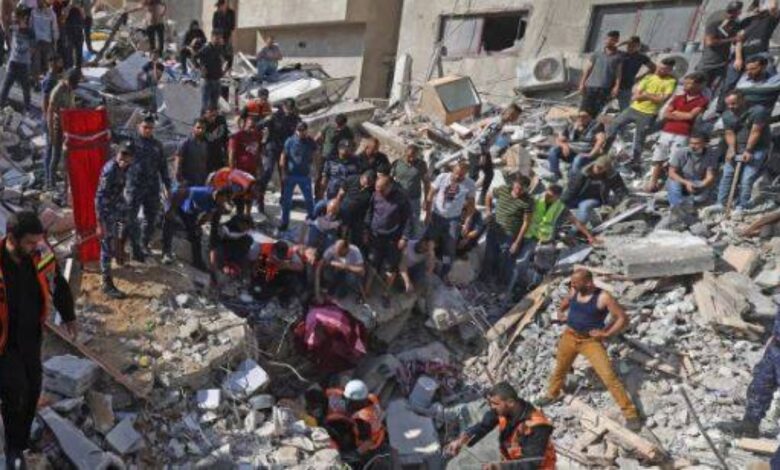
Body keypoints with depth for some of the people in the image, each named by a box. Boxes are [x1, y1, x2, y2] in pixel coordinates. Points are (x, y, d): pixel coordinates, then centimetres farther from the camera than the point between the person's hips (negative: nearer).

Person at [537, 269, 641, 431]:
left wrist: (605, 334, -18)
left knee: (609, 376, -12)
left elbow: (623, 319, -15)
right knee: (560, 368, 22)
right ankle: (552, 394, 50)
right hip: (569, 336, 6)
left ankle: (630, 413, -2)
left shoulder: (603, 297, -19)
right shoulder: (574, 292, -1)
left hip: (591, 341, -5)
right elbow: (564, 304, 20)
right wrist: (560, 313, -1)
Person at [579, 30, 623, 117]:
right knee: (585, 108, -5)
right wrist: (582, 83, 2)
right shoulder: (597, 54, 7)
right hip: (591, 86, 1)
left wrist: (617, 87, -10)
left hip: (605, 89, -1)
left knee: (597, 111, -1)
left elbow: (619, 73, 0)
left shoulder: (619, 56, 2)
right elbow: (588, 69, 8)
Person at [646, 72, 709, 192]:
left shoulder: (702, 101, 2)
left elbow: (691, 115, -10)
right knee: (658, 159, 4)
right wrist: (683, 116, -5)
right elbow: (665, 114, 8)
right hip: (666, 132, 5)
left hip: (683, 135, -5)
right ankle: (652, 183, 9)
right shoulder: (678, 98, 17)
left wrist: (675, 113, 4)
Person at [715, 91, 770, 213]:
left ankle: (742, 207, -9)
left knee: (747, 178, -13)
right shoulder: (727, 115, -1)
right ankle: (720, 204, 6)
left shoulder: (758, 111, -18)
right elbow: (729, 133, -3)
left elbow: (755, 132, -20)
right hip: (737, 148, 5)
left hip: (756, 149, -5)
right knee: (727, 174, 0)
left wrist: (748, 150, -23)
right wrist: (732, 150, -18)